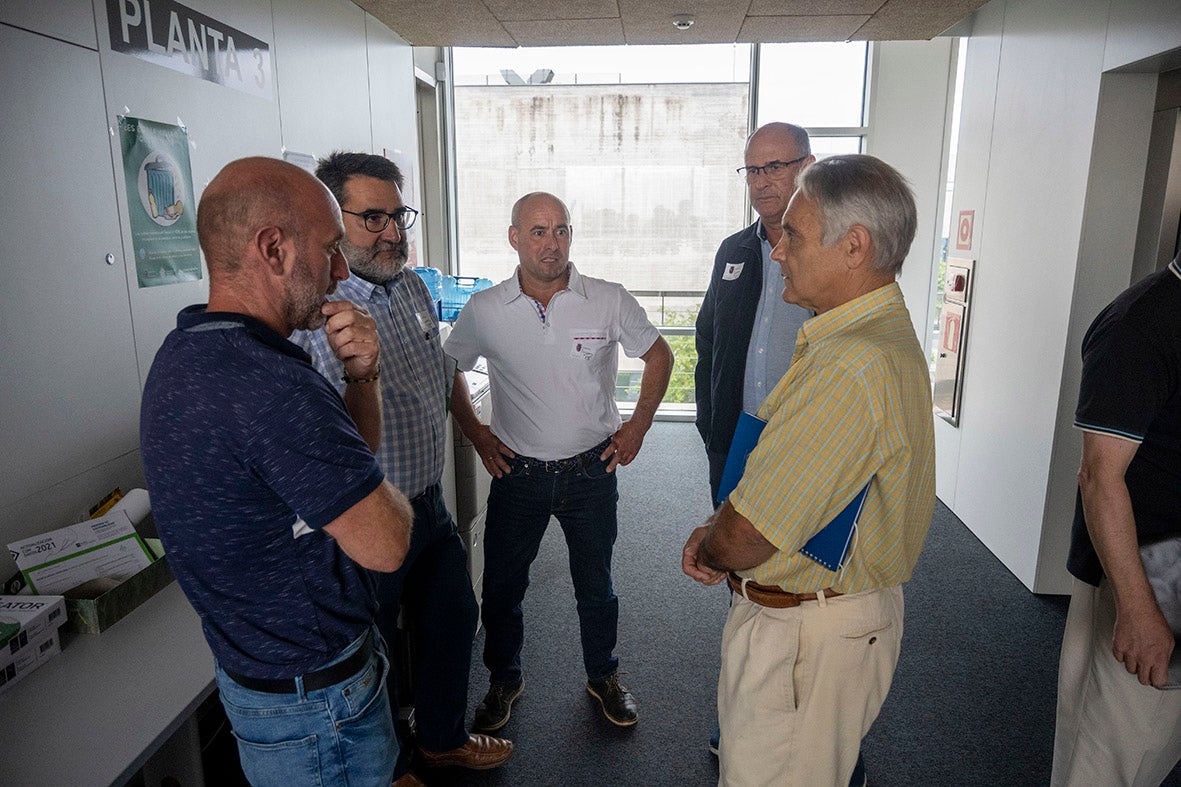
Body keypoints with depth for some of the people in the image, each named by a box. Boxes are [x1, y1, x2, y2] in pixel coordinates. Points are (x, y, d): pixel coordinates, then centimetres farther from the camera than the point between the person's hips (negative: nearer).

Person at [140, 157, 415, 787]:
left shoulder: (185, 353, 1)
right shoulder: (271, 384, -32)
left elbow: (343, 462, 6)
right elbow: (386, 545, -24)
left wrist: (361, 375, -12)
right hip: (316, 700, -9)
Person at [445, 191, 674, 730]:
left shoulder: (609, 301, -8)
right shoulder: (484, 310, -7)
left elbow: (658, 355, 6)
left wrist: (638, 425, 0)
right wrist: (475, 433, 3)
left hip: (591, 469, 0)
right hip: (517, 472, 1)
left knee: (595, 586, 15)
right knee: (501, 588, 13)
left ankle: (603, 677, 40)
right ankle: (504, 680, 39)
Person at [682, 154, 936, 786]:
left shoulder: (851, 366, -30)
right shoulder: (883, 332, 7)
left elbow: (746, 541, -29)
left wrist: (711, 551, -5)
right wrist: (720, 531, -1)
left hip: (803, 637, -10)